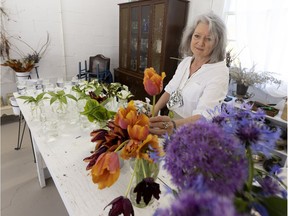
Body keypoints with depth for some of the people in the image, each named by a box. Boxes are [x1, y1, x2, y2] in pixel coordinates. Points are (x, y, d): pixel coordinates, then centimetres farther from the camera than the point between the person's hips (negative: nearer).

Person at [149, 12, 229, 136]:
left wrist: (174, 125, -46)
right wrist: (153, 113, -8)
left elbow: (204, 115, -28)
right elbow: (170, 90, 7)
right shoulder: (186, 61, 4)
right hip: (172, 121, 6)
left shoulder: (219, 72, -17)